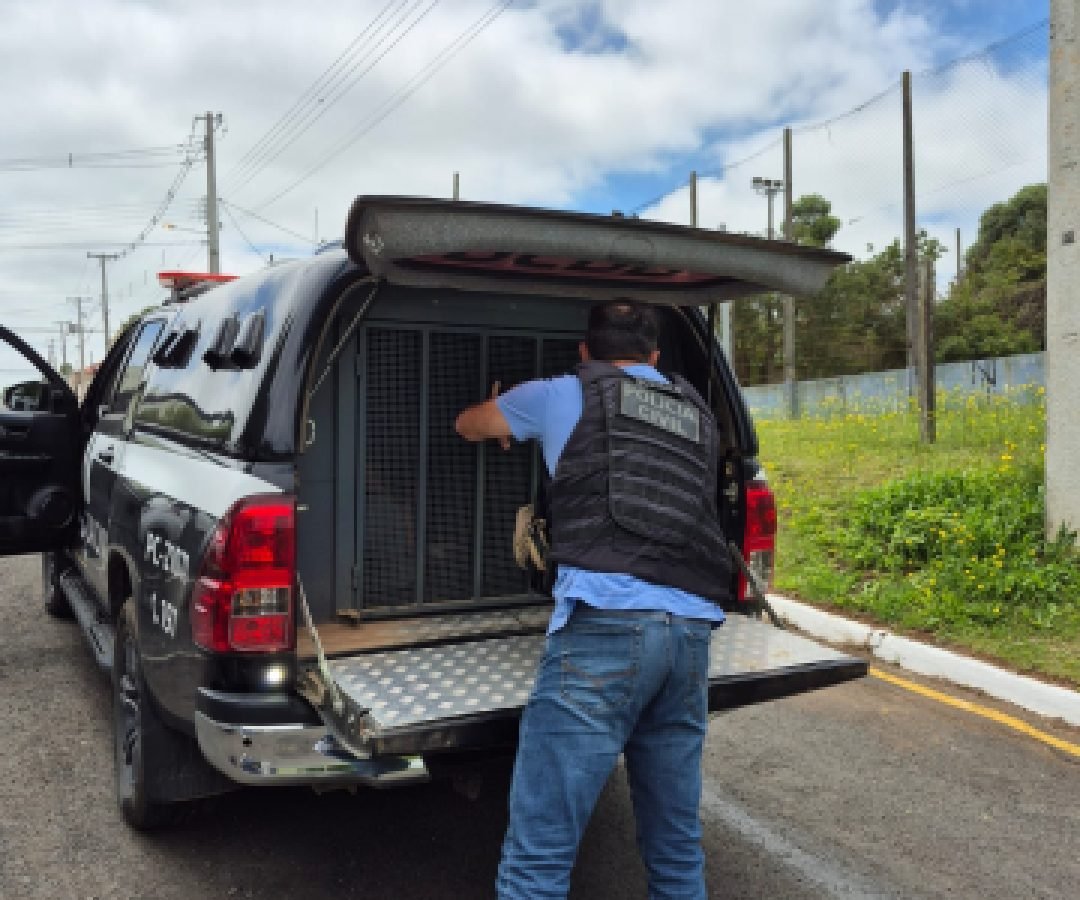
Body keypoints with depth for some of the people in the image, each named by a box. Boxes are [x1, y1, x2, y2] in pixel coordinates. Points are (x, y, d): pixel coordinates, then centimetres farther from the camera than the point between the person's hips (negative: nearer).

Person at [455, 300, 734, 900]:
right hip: (691, 630, 6)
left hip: (607, 624, -5)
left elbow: (467, 425, 31)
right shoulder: (697, 414, 25)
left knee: (537, 852, -2)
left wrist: (503, 425, 55)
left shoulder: (564, 393, 14)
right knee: (677, 846, 17)